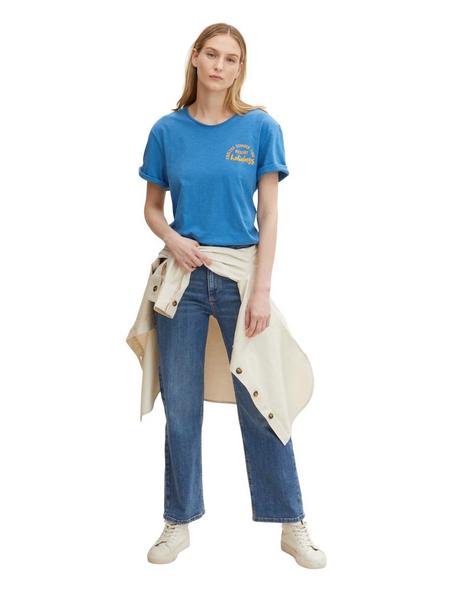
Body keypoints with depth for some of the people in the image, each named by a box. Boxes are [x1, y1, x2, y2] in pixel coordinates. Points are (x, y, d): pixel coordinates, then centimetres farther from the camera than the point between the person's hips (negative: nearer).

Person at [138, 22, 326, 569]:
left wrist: (261, 291, -10)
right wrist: (172, 239, -11)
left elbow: (268, 215, -3)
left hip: (241, 275, -1)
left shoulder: (261, 128, -1)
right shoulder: (168, 130, 4)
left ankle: (292, 526, 19)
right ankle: (178, 523, 24)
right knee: (180, 407, 8)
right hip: (183, 277, 2)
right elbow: (152, 207, 11)